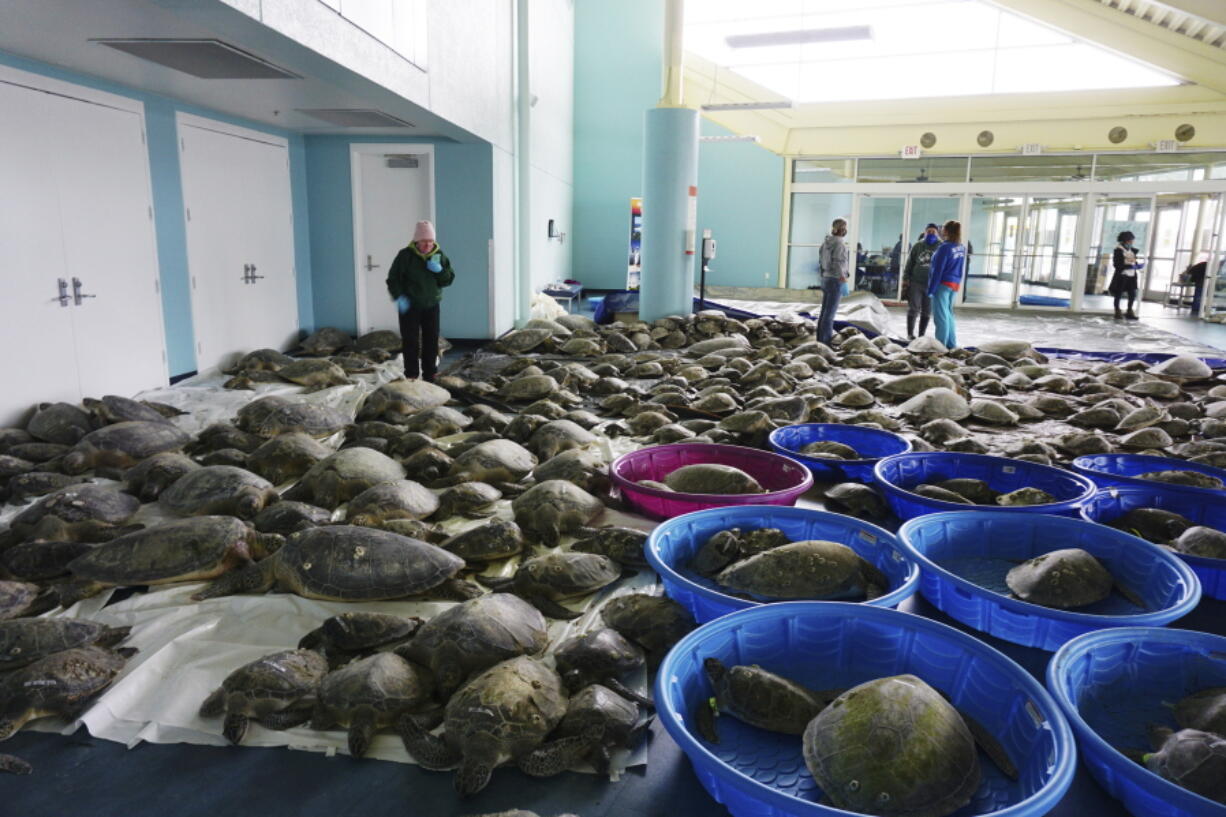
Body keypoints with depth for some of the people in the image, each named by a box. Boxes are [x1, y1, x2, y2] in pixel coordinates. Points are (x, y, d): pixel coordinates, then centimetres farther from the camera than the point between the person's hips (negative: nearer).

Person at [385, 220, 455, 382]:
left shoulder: (439, 255, 2)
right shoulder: (406, 255, -10)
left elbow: (449, 279, 4)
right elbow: (393, 279, -7)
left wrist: (440, 271, -17)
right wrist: (399, 297, -22)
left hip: (431, 306, 4)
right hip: (409, 306, -4)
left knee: (431, 342, 8)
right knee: (411, 343, -5)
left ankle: (429, 377, 19)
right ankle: (411, 377, 4)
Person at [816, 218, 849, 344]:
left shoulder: (827, 241, 8)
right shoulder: (839, 242, -15)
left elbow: (821, 259, 12)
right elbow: (837, 262, -22)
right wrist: (842, 276, -14)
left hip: (826, 278, 8)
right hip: (835, 280, -8)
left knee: (824, 310, 13)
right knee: (830, 312, -4)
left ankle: (821, 338, 19)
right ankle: (825, 339, -2)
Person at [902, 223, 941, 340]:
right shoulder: (918, 246, 4)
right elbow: (909, 263, 7)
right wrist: (906, 278, 2)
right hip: (916, 282, 0)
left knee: (927, 311, 7)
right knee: (913, 309, 1)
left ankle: (921, 335, 17)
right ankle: (910, 333, 10)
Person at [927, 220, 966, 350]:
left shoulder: (945, 247, -16)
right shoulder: (962, 248, 8)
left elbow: (938, 270, -16)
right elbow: (960, 269, 13)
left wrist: (931, 289, -13)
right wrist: (957, 283, 18)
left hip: (943, 284, -8)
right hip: (955, 284, 8)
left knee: (941, 315, -3)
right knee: (948, 314, 17)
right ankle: (951, 344, 21)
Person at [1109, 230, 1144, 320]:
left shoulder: (1132, 250, 13)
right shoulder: (1119, 250, -9)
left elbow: (1134, 262, 20)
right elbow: (1116, 264, -15)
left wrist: (1138, 265, -3)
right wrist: (1130, 266, -21)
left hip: (1131, 277, 7)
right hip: (1121, 276, -7)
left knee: (1132, 295, 6)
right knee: (1118, 294, 4)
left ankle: (1129, 312, 17)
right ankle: (1117, 312, 14)